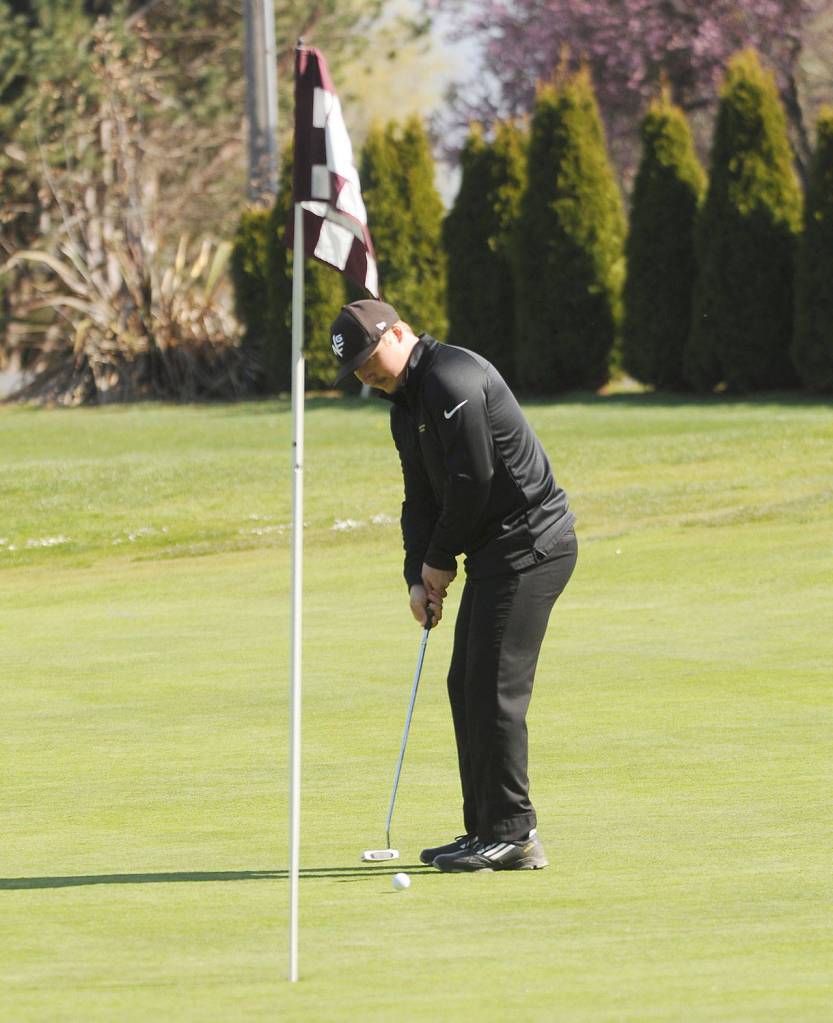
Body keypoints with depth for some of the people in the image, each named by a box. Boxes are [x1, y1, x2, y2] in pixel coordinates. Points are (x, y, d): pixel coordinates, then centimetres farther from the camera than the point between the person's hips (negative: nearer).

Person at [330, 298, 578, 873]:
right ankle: (486, 830, 16)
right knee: (467, 686, 12)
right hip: (498, 551, 11)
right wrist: (419, 576, 3)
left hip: (531, 545, -11)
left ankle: (513, 834, -9)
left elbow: (474, 477, -20)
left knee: (494, 689, -12)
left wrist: (440, 560, -9)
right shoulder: (405, 404, 18)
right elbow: (422, 498, 17)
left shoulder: (451, 380, -15)